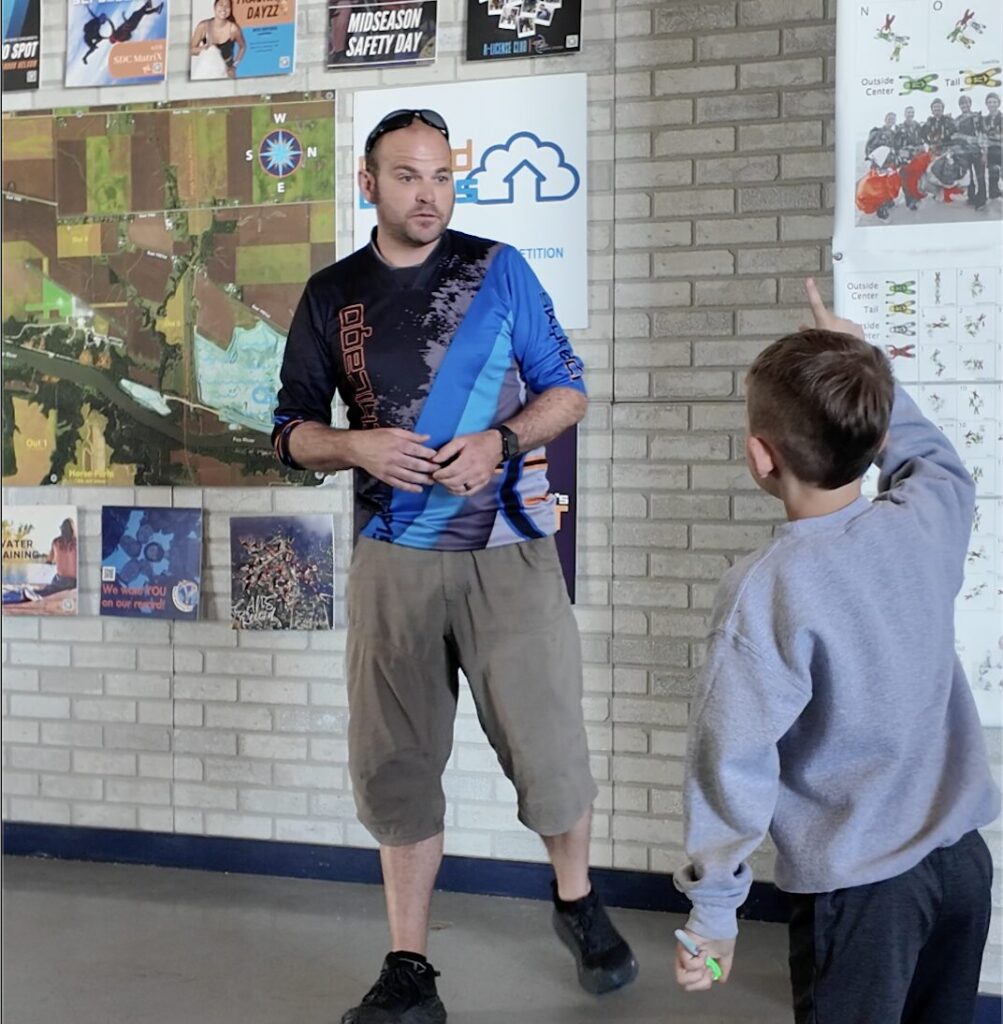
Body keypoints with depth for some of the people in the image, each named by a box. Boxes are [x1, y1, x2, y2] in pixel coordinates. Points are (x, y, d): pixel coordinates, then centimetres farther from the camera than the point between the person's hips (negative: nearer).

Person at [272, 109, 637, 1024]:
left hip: (508, 551, -2)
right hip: (395, 558, 2)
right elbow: (293, 430, 9)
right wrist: (357, 446, -12)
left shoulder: (498, 270, 2)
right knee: (395, 763, 6)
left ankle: (577, 898, 31)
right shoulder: (331, 296, 6)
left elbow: (567, 390, 5)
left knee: (548, 748, 1)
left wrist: (500, 443, -14)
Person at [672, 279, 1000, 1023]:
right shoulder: (928, 519, -6)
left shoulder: (768, 589, -21)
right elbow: (933, 456, 21)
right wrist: (866, 368, 27)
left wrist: (713, 911, -10)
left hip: (858, 886, -6)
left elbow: (736, 761, -19)